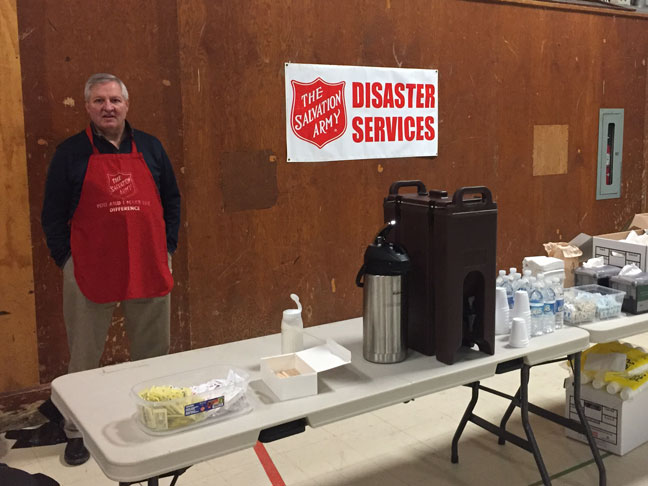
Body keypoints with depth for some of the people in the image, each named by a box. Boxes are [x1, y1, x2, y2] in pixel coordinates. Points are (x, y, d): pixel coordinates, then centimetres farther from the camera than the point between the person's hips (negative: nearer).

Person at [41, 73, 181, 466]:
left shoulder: (150, 148, 9)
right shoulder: (71, 153, 2)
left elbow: (172, 200, 14)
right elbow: (53, 214, 3)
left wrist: (168, 247, 6)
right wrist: (67, 259, -4)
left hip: (150, 269, 3)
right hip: (90, 272, -2)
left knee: (154, 353, 12)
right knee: (84, 358, 7)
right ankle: (77, 431, 23)